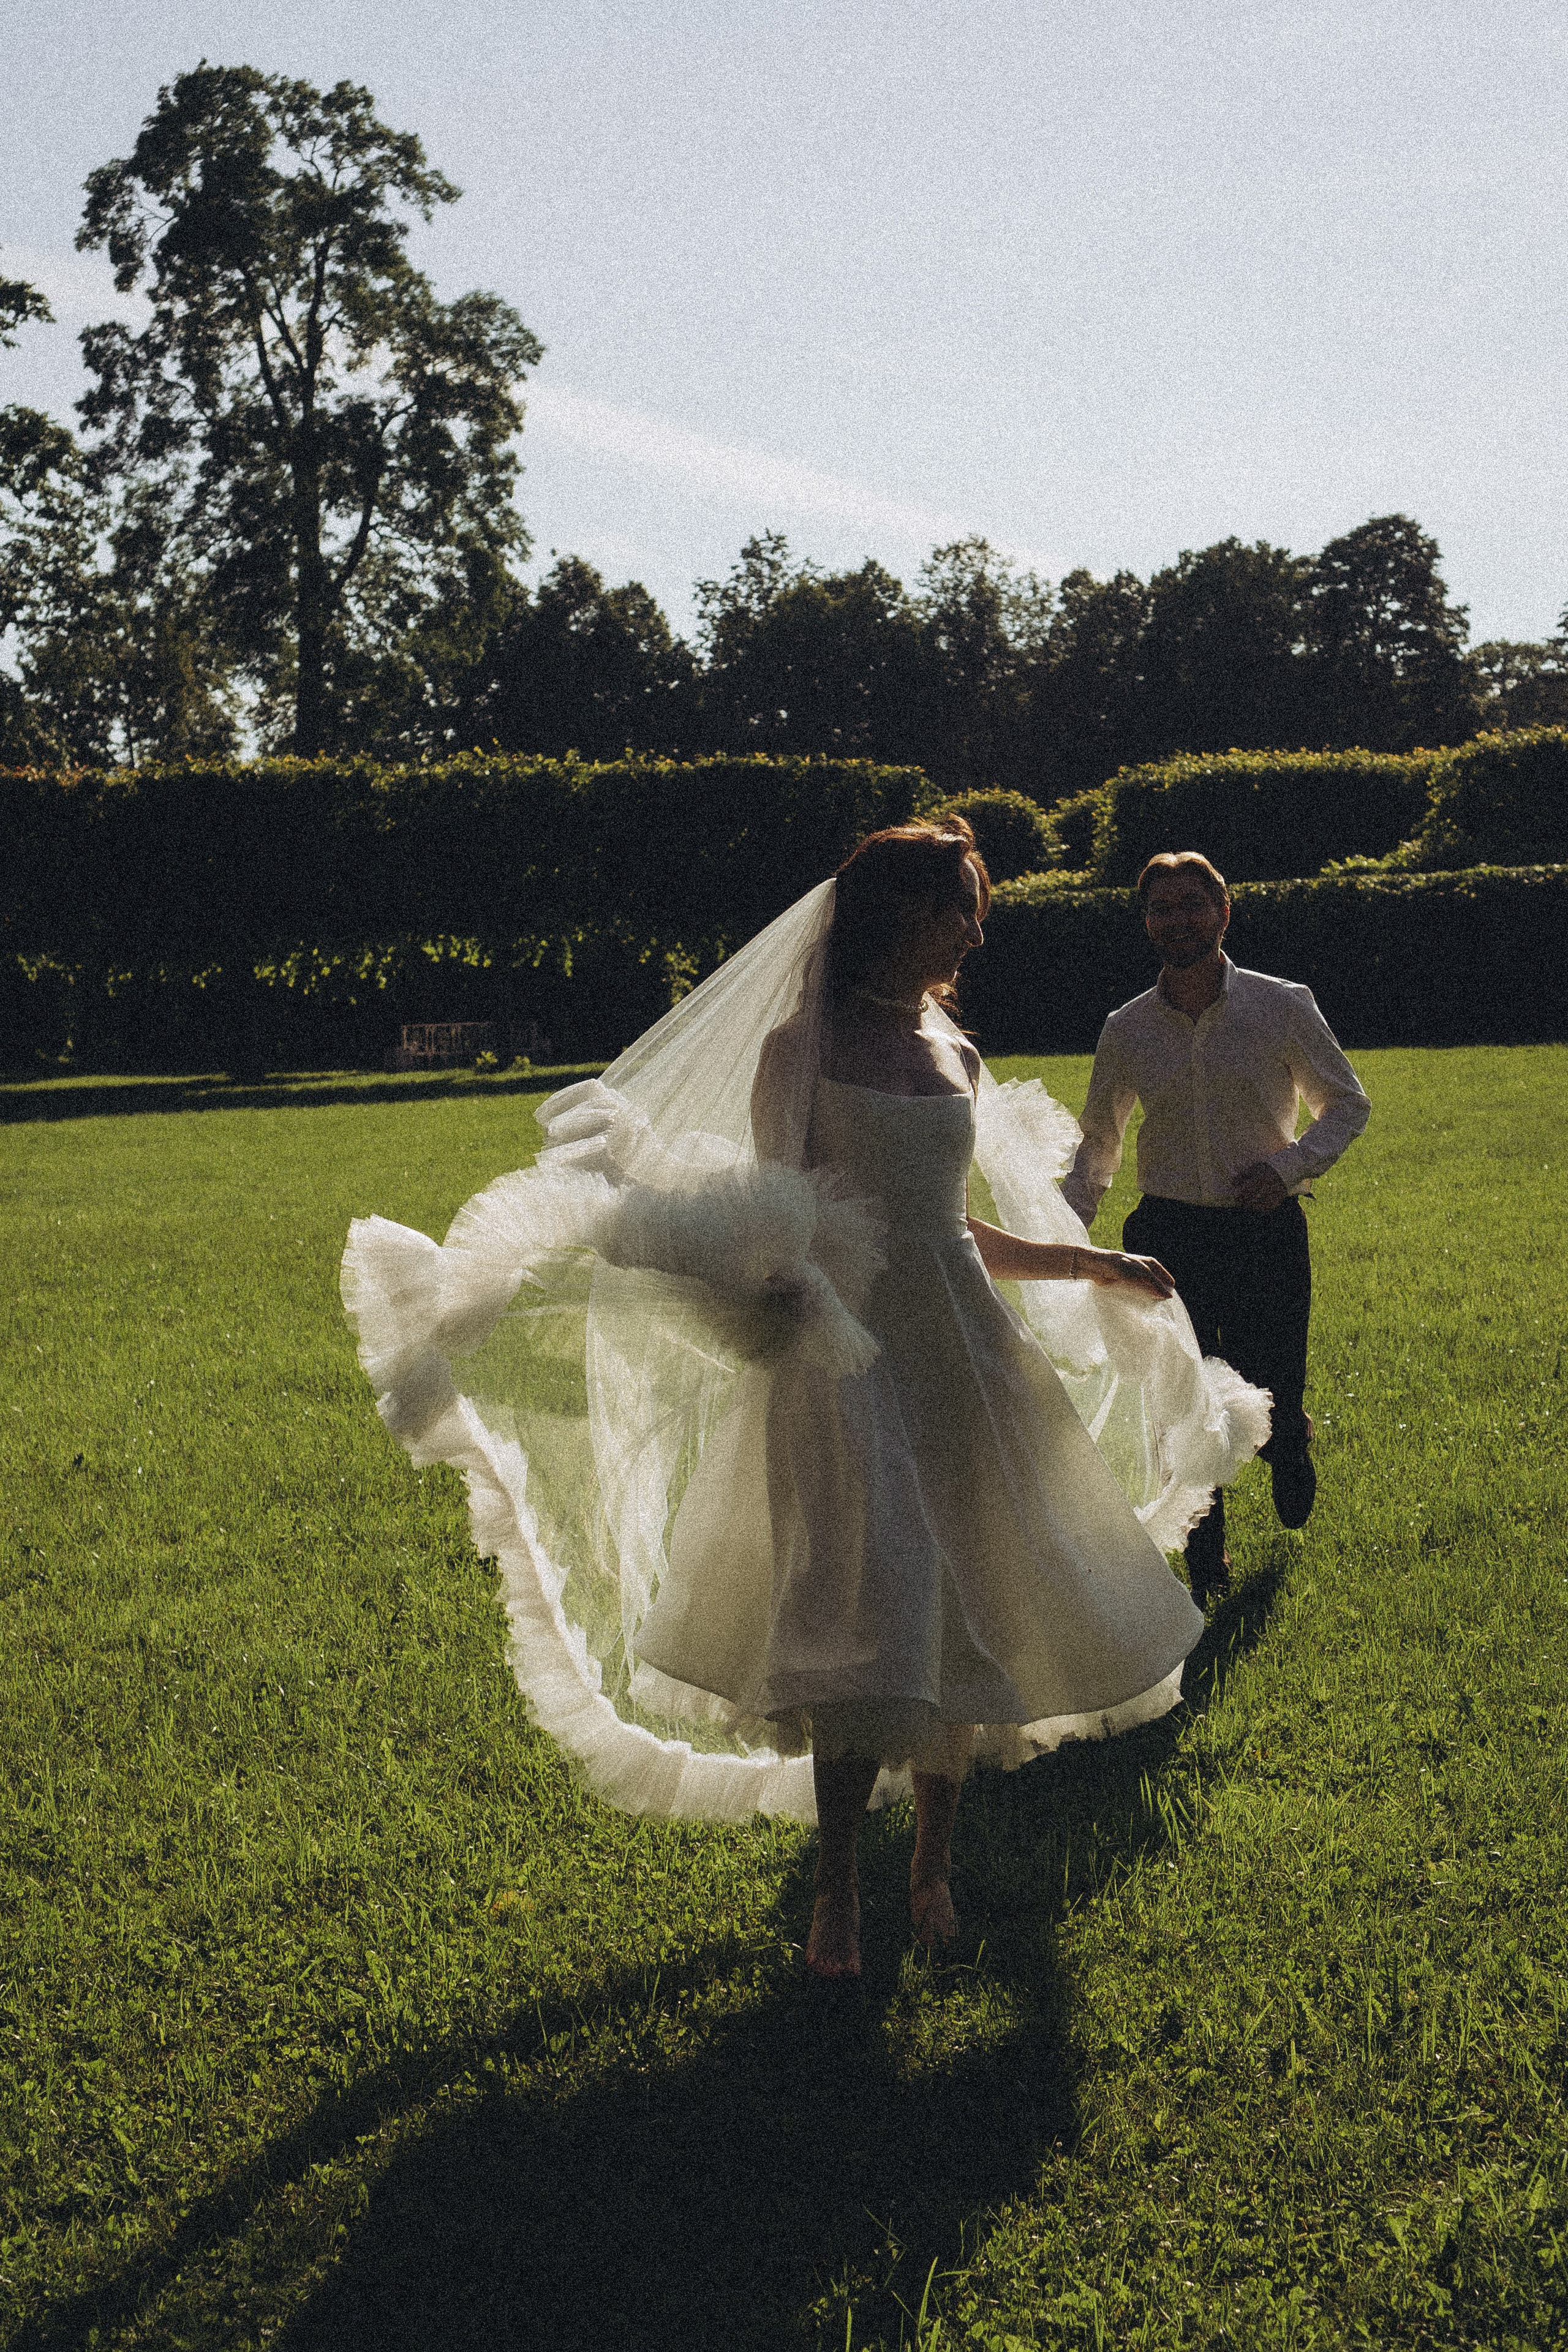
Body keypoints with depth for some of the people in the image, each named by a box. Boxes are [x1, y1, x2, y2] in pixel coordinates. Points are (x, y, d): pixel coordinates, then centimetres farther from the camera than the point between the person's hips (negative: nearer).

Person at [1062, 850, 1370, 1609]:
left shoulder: (1284, 1007, -4)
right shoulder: (1126, 1029, 2)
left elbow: (1348, 1104, 6)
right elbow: (1098, 1141, 13)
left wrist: (1290, 1164, -12)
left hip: (1266, 1231, -1)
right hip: (1169, 1234, 1)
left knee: (1269, 1411, 4)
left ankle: (1288, 1442, 43)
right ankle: (1206, 1569, 23)